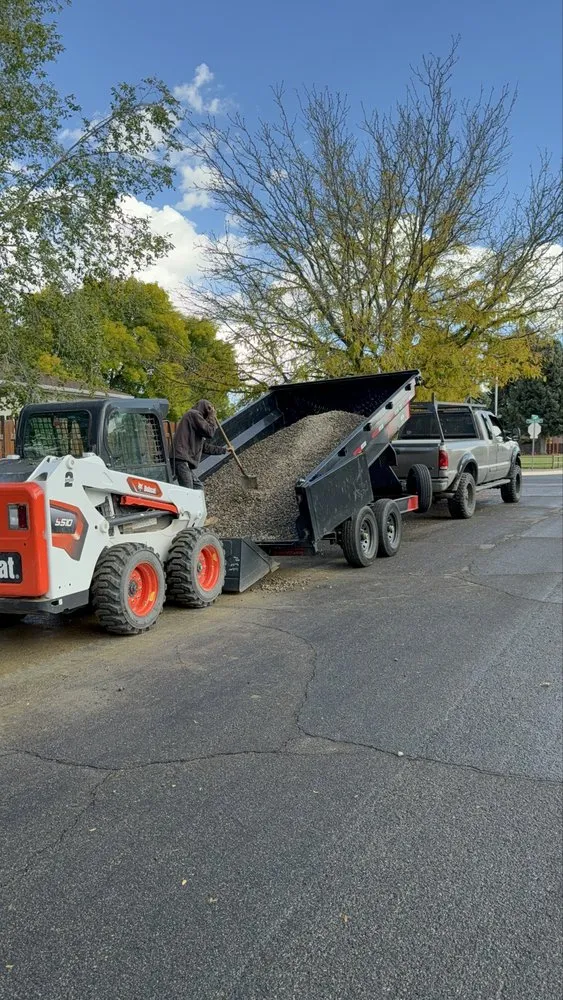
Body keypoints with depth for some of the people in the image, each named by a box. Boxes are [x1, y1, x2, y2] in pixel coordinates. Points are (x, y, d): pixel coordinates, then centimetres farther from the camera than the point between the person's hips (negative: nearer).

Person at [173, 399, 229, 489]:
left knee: (198, 488, 11)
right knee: (188, 492, -16)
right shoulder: (194, 414, 0)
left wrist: (224, 450, 35)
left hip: (187, 461, 11)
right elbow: (209, 432, -10)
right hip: (182, 458, -11)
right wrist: (212, 417, 6)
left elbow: (205, 447, 31)